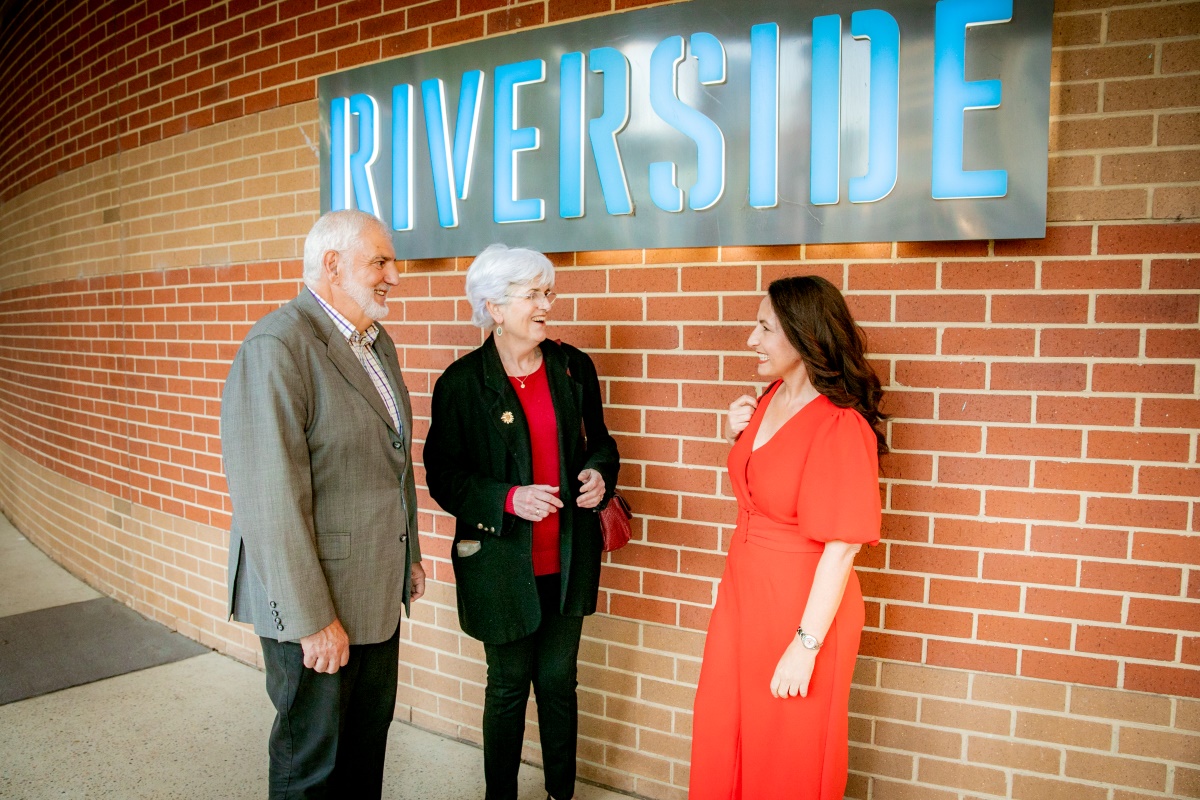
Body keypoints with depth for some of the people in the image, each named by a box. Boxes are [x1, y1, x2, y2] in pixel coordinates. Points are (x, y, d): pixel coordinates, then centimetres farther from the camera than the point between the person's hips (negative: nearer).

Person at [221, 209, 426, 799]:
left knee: (369, 737, 23)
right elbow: (272, 499, -25)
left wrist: (410, 555, 18)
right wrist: (312, 618, -22)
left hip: (377, 591, 8)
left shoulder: (378, 344, 9)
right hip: (314, 600, -8)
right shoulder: (277, 347, -21)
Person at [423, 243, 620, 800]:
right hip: (501, 561, -3)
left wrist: (600, 474, -10)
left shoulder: (573, 367, 0)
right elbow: (442, 477, -8)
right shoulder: (461, 382, -10)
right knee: (508, 685, 13)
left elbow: (598, 441, 12)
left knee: (558, 681, 15)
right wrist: (508, 498, -23)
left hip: (567, 558, 3)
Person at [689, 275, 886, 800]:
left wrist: (806, 645, -21)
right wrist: (735, 437, 1)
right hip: (743, 592, 8)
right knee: (721, 740, 21)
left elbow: (840, 548, -23)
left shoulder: (841, 427, -22)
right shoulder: (770, 400, 3)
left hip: (801, 607, -8)